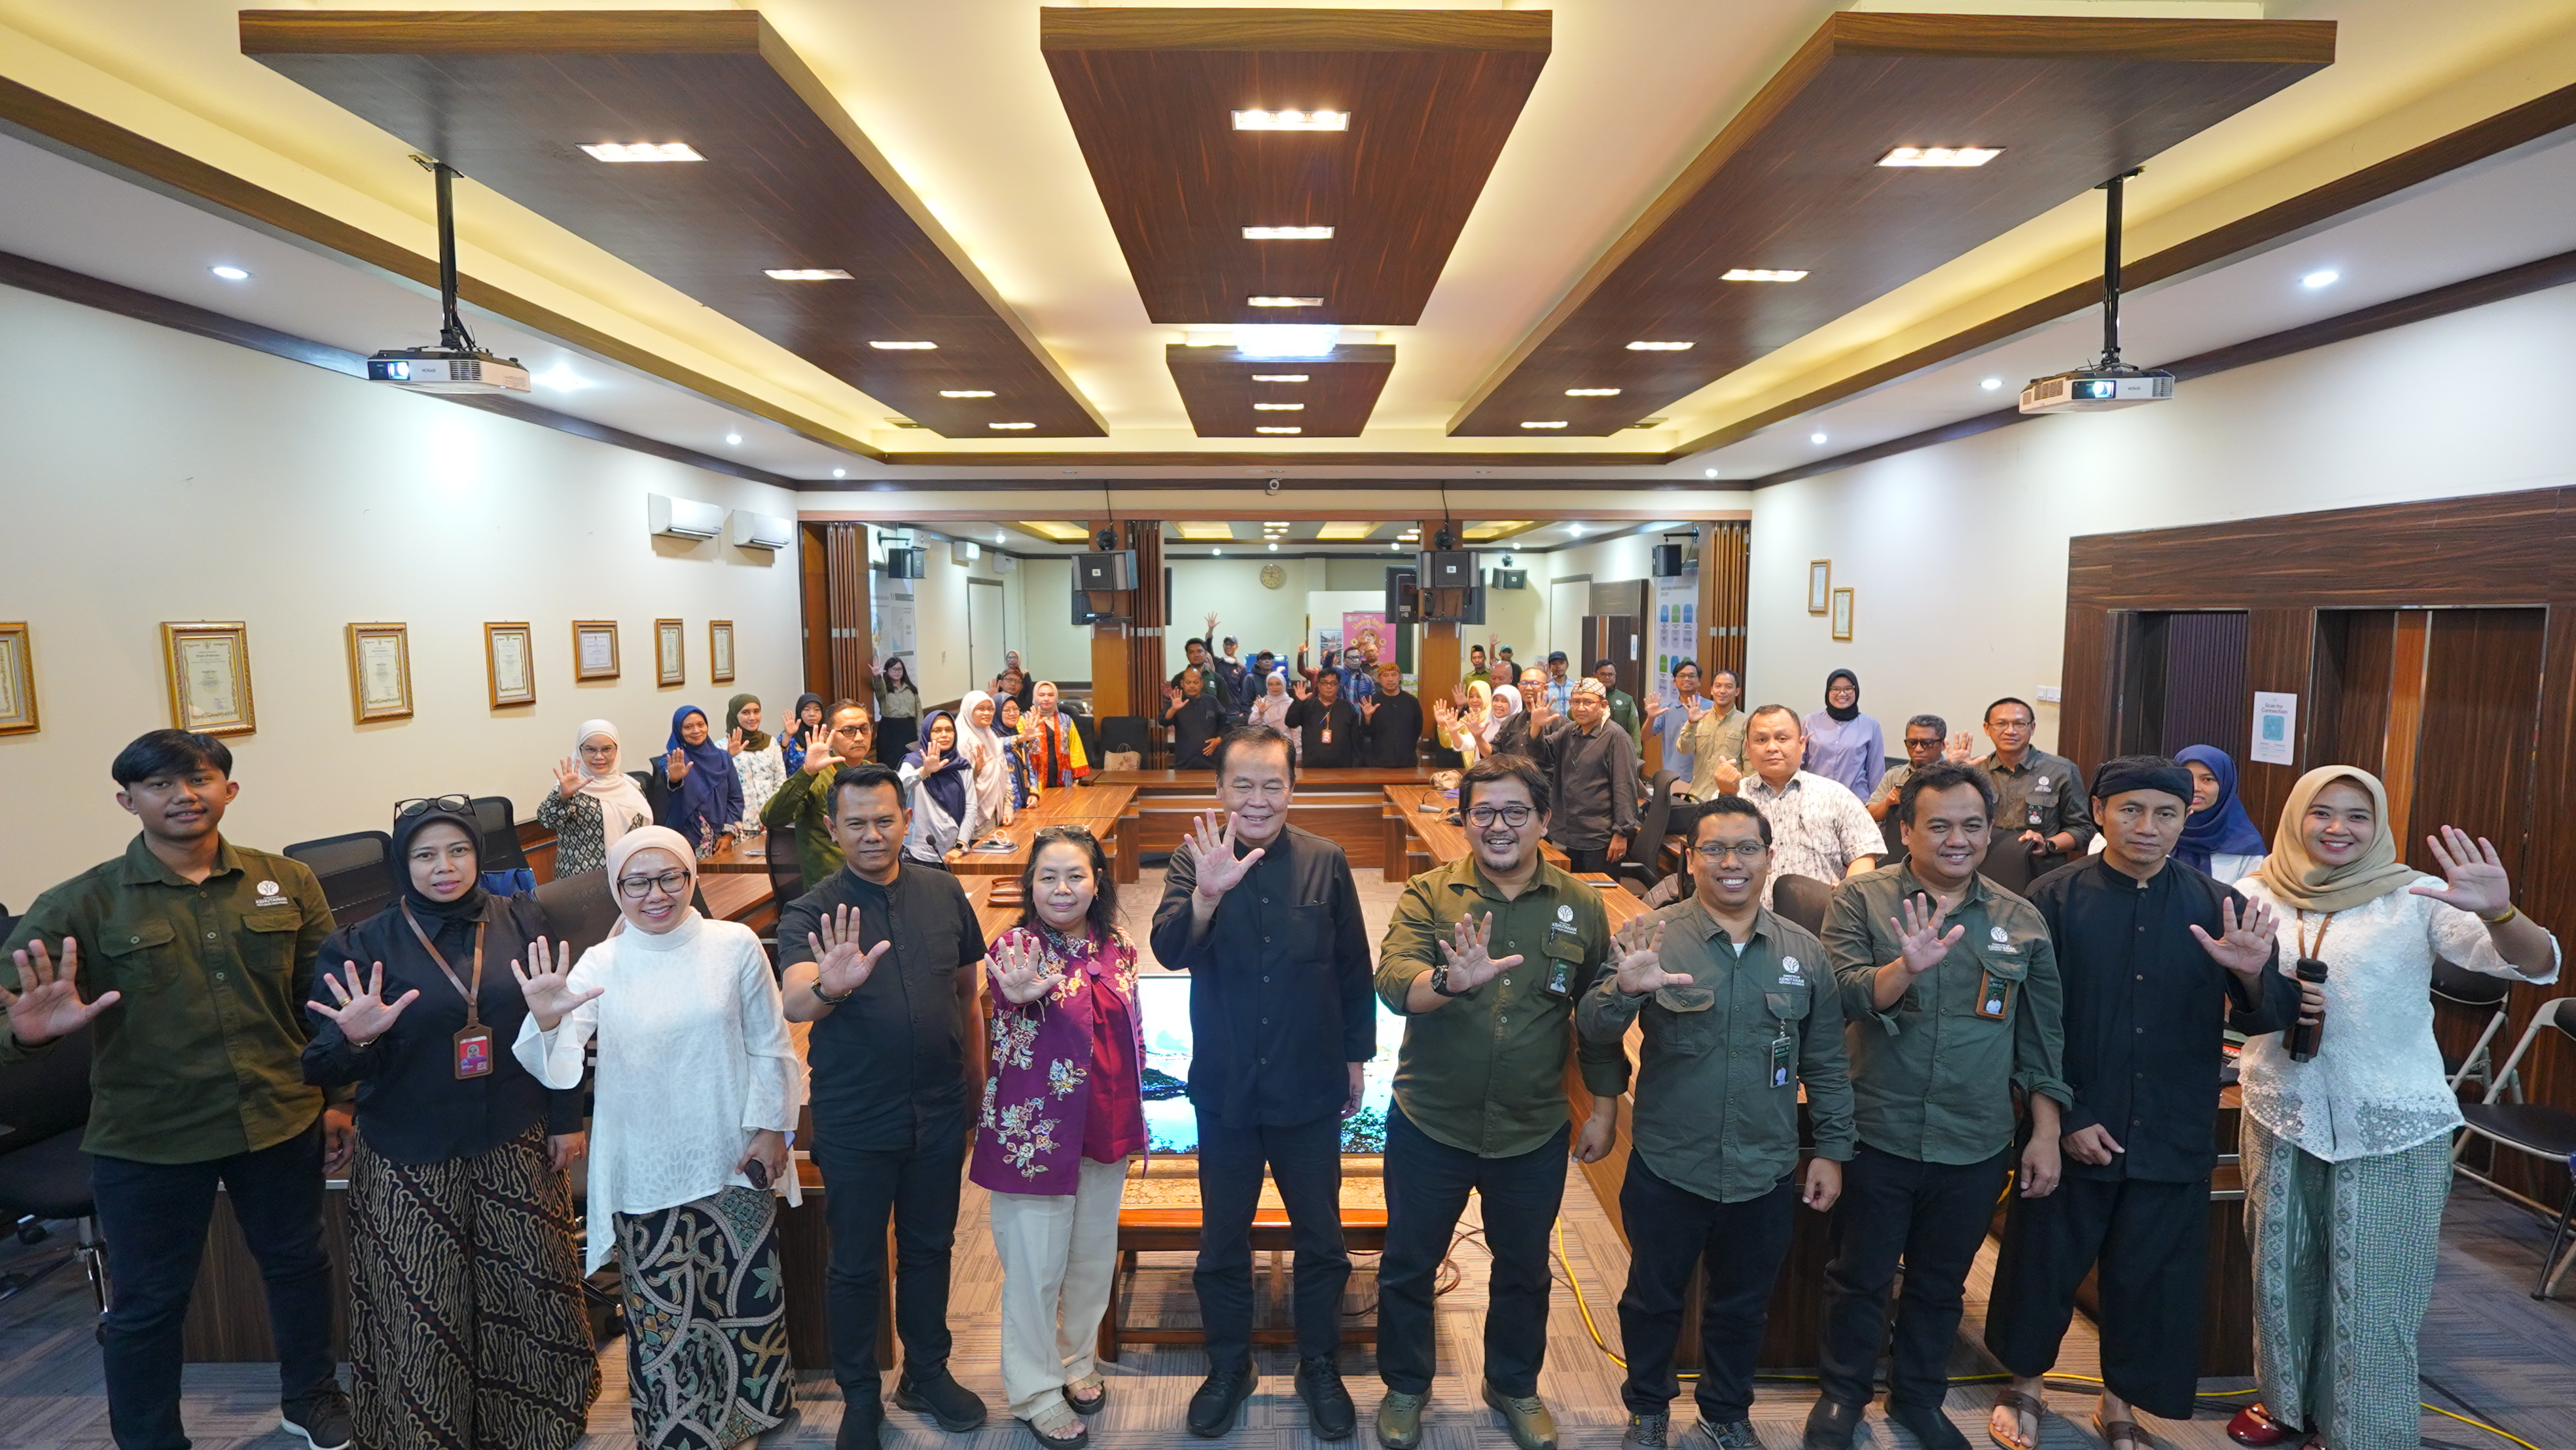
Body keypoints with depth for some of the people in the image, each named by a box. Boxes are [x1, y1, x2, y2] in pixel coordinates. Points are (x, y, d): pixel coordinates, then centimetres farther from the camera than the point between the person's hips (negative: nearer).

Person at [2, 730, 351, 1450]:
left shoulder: (287, 883, -3)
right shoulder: (82, 905, -9)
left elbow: (325, 1000, 2)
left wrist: (336, 1096, 3)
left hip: (282, 1122, 2)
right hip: (147, 1141, -2)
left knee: (298, 1263, 19)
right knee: (148, 1303, 13)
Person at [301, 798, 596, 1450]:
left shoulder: (519, 920, -2)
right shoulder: (363, 946, -7)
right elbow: (324, 1067, -5)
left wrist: (566, 1119, 4)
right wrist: (356, 1040, -29)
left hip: (514, 1146, 2)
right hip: (410, 1158, -1)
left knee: (530, 1288, 13)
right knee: (422, 1310, 7)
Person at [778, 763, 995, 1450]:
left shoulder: (943, 892, -3)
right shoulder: (810, 914, -13)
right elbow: (795, 1004, -29)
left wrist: (975, 1080, 9)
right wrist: (829, 987, -52)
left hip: (939, 1111, 3)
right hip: (854, 1122, -3)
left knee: (929, 1247, 19)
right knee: (856, 1264, 14)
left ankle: (927, 1373, 40)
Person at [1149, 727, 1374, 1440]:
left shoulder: (1326, 862, -7)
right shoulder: (1193, 862, -10)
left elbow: (1353, 968, 3)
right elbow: (1168, 951, -26)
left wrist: (1357, 1056, 7)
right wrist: (1207, 893, -44)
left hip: (1310, 1088, 1)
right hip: (1225, 1088, 0)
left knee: (1320, 1236, 16)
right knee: (1222, 1241, 17)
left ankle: (1320, 1366, 39)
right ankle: (1228, 1367, 40)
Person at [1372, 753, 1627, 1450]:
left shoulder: (1581, 907, -4)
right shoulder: (1429, 894, -11)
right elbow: (1393, 982, -26)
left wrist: (1604, 1110, 6)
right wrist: (1451, 980, -46)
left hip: (1535, 1132, 2)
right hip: (1431, 1126, -1)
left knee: (1523, 1267, 22)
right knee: (1409, 1263, 16)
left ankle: (1514, 1385, 48)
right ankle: (1405, 1387, 42)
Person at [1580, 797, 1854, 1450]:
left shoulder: (1805, 951, -1)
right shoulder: (1655, 937, -12)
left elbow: (1826, 1065, 8)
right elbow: (1594, 1030, -18)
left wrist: (1832, 1149, 6)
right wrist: (1625, 989, -38)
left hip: (1766, 1175, 3)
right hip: (1667, 1170, -2)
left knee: (1743, 1306, 22)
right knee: (1653, 1299, 16)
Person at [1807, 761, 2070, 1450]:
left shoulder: (2022, 921, 2)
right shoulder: (1860, 899, -8)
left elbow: (2041, 1037, 7)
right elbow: (1844, 996, -19)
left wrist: (2045, 1134, 6)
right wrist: (1908, 966, -36)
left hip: (1975, 1147, 3)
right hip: (1878, 1135, -2)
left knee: (1941, 1284, 20)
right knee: (1860, 1276, 14)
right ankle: (1843, 1392, 36)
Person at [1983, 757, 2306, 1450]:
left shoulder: (2217, 906, -1)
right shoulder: (2056, 896, -8)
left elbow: (2265, 1020, -2)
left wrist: (2253, 975, -24)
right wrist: (2063, 1117, -11)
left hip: (2173, 1135, 2)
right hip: (2070, 1128, -2)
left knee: (2153, 1276, 15)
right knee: (2044, 1261, 13)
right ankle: (2027, 1379, 37)